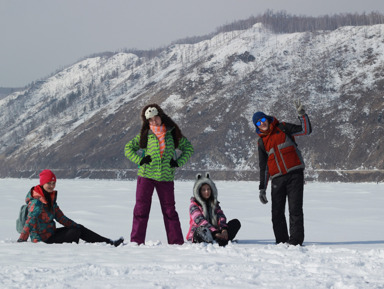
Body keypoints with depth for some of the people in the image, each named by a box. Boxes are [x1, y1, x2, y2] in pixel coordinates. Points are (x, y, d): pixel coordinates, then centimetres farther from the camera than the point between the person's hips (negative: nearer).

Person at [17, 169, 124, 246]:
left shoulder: (50, 197, 9)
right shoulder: (36, 202, -21)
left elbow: (60, 216, 14)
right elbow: (30, 221, -27)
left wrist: (75, 225, 12)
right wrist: (21, 240, -32)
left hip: (50, 232, 10)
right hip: (44, 239, -10)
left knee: (79, 228, 7)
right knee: (75, 232, -14)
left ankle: (109, 242, 8)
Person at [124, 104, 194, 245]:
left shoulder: (173, 133, 6)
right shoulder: (145, 134, 4)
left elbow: (188, 148, 17)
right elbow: (128, 148, 12)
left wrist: (179, 162, 3)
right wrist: (139, 160, -2)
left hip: (166, 177, 1)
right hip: (146, 175, 0)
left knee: (169, 209, 4)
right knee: (141, 208, -1)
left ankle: (176, 242, 9)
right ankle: (137, 241, 3)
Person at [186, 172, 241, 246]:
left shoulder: (214, 203, 20)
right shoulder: (194, 205, 1)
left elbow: (221, 217, 2)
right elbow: (200, 221, -16)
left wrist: (224, 229, -22)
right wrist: (215, 232, -31)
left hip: (215, 233, 5)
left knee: (236, 222, -14)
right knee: (202, 230, -39)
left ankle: (222, 240, -42)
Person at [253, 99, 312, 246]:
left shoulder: (282, 128, 7)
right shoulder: (262, 142, 16)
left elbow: (306, 130, -1)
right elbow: (264, 167, 18)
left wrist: (302, 114, -14)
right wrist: (262, 188, 12)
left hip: (294, 174, -4)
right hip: (277, 179, 4)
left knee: (295, 209, -10)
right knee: (277, 213, 1)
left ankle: (296, 240, -10)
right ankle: (281, 241, 9)